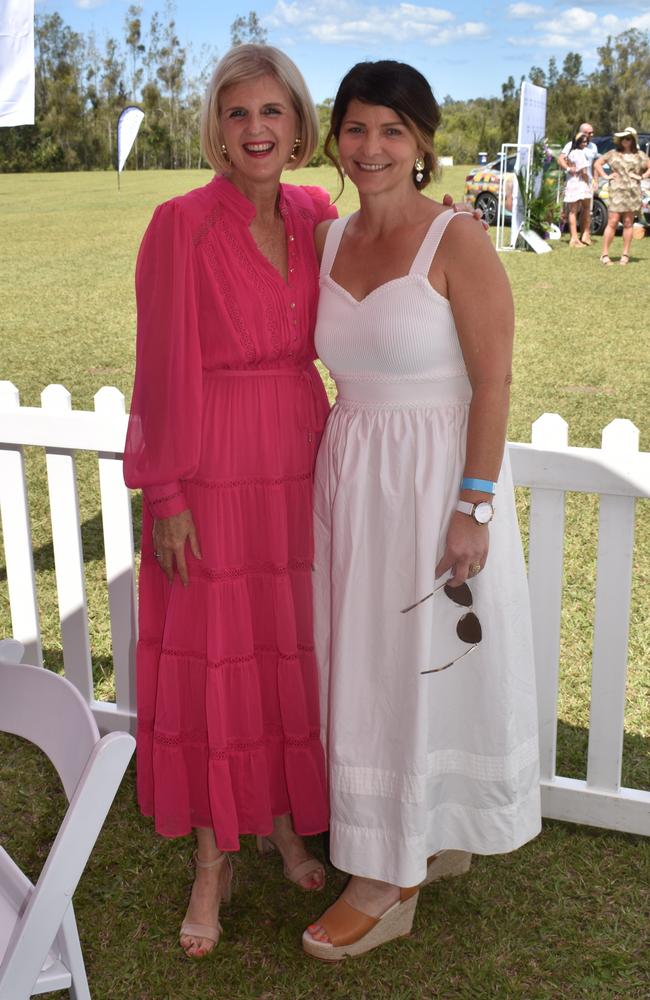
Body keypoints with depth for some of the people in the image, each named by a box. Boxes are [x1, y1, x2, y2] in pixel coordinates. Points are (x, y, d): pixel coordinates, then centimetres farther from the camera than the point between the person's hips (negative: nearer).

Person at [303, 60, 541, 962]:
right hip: (349, 477, 7)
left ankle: (388, 884, 19)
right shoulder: (328, 241, 7)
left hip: (437, 476, -6)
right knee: (368, 666, 14)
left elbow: (493, 383, -14)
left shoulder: (457, 243, -12)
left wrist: (474, 508, -18)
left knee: (426, 668, 5)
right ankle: (432, 843, 35)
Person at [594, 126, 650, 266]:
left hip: (633, 192, 1)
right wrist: (605, 176, 3)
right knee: (612, 222, -7)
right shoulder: (613, 154, 10)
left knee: (628, 223, 2)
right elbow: (597, 163, 15)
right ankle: (605, 254, -5)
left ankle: (625, 254, 8)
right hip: (616, 191, -1)